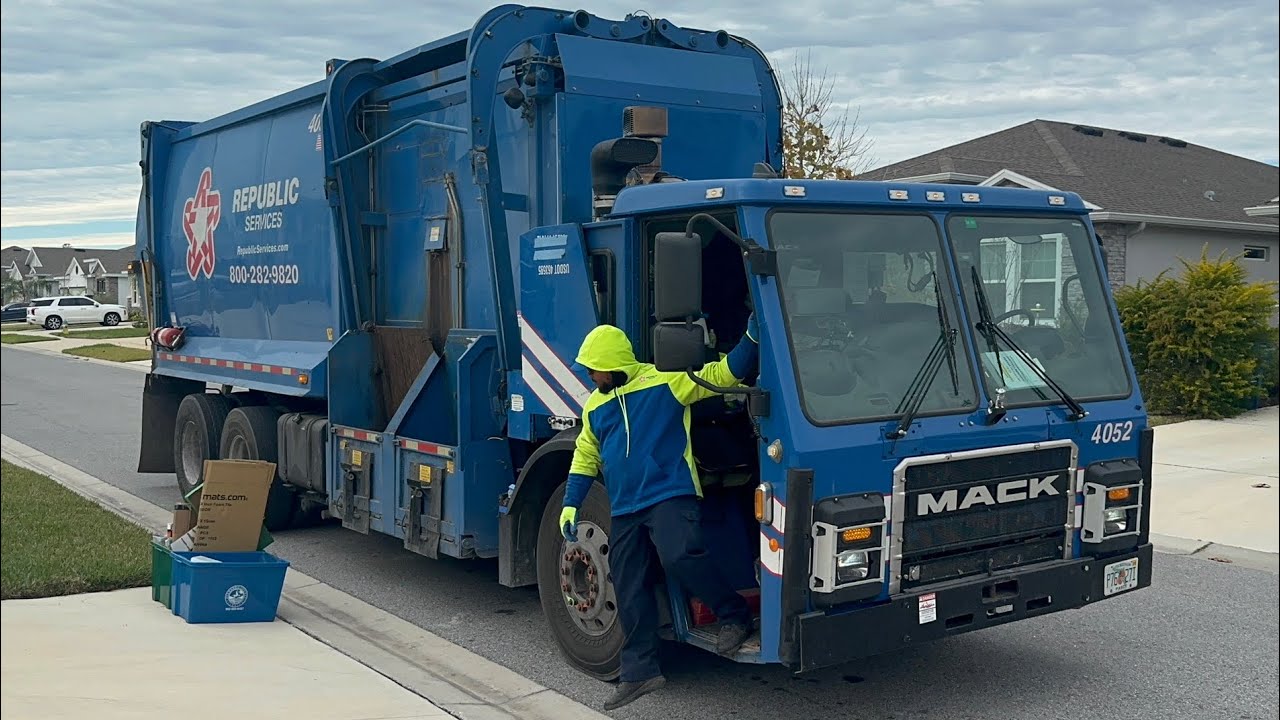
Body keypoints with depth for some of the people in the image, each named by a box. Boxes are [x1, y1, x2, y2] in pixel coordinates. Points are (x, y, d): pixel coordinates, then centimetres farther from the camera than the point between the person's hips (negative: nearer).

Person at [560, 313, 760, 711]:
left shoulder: (667, 383, -3)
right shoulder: (595, 405, 16)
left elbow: (723, 374, -6)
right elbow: (585, 457, 23)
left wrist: (751, 338, -20)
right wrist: (570, 504, 16)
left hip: (670, 495, -6)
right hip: (624, 510, 6)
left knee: (680, 556, -30)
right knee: (629, 591, 5)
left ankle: (735, 616, -8)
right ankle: (640, 670, 16)